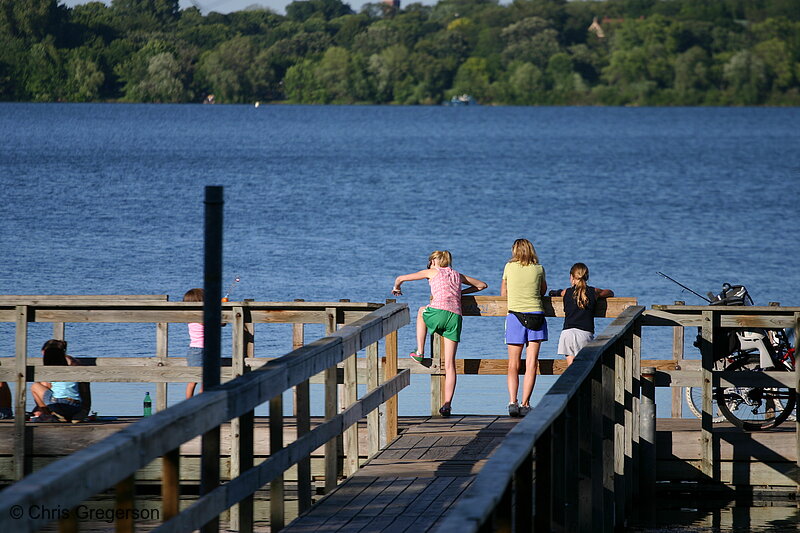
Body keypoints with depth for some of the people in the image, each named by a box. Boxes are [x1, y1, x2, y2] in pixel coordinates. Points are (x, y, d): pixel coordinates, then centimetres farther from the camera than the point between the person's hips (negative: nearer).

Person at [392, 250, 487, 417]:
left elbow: (400, 278, 22)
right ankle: (447, 404, -3)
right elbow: (482, 285, 39)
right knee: (450, 364, 5)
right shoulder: (458, 275, 28)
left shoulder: (432, 272, 17)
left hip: (439, 312, -3)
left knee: (421, 311, 35)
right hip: (455, 317, 3)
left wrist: (396, 288, 44)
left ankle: (420, 352, 28)